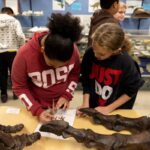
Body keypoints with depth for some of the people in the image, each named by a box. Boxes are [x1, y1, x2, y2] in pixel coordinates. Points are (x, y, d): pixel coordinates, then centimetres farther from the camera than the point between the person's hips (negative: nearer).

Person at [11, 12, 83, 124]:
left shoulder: (72, 49, -21)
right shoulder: (25, 54, -28)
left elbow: (75, 73, -3)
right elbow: (19, 87, -16)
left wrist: (67, 96, -14)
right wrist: (37, 111, -23)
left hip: (61, 104, 2)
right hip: (37, 105, -2)